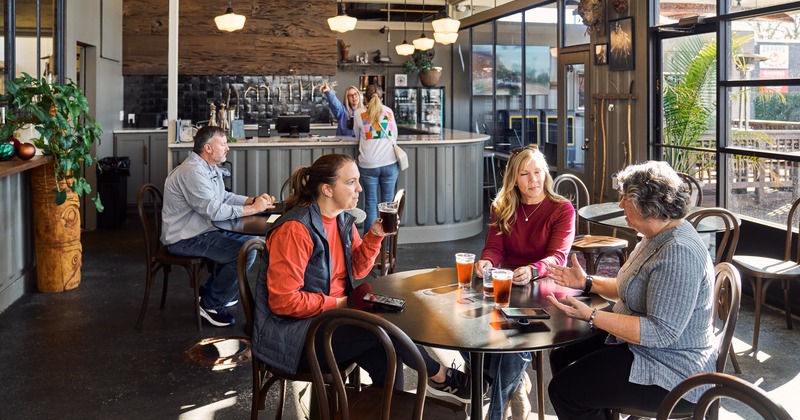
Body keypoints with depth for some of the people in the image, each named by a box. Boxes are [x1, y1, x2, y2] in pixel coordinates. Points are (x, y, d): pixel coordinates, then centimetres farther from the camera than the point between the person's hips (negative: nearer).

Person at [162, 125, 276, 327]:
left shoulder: (210, 168, 9)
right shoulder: (193, 172, -23)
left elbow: (224, 197, 18)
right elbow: (213, 210, -28)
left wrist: (254, 200, 2)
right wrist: (253, 209, -21)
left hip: (201, 230, 11)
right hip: (184, 239, -11)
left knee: (248, 239, 14)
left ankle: (212, 289, 22)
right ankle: (211, 304, -5)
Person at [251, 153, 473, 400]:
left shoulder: (343, 219, 6)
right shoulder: (295, 229, -20)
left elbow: (357, 270, 12)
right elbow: (283, 301, -21)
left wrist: (375, 235, -3)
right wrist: (338, 303, -15)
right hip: (291, 331, -8)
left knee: (385, 356, -18)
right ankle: (440, 375, 2)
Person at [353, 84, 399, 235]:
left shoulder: (359, 113, 3)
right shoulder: (388, 111, 8)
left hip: (368, 164, -1)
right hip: (389, 163, 1)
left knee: (370, 203, 6)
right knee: (388, 203, 8)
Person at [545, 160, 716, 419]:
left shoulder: (679, 253, -27)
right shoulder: (656, 238, 6)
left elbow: (661, 333, -30)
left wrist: (591, 316, -30)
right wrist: (587, 283, 8)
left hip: (671, 374, -10)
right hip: (637, 345, 11)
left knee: (564, 389, -14)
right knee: (561, 357, 13)